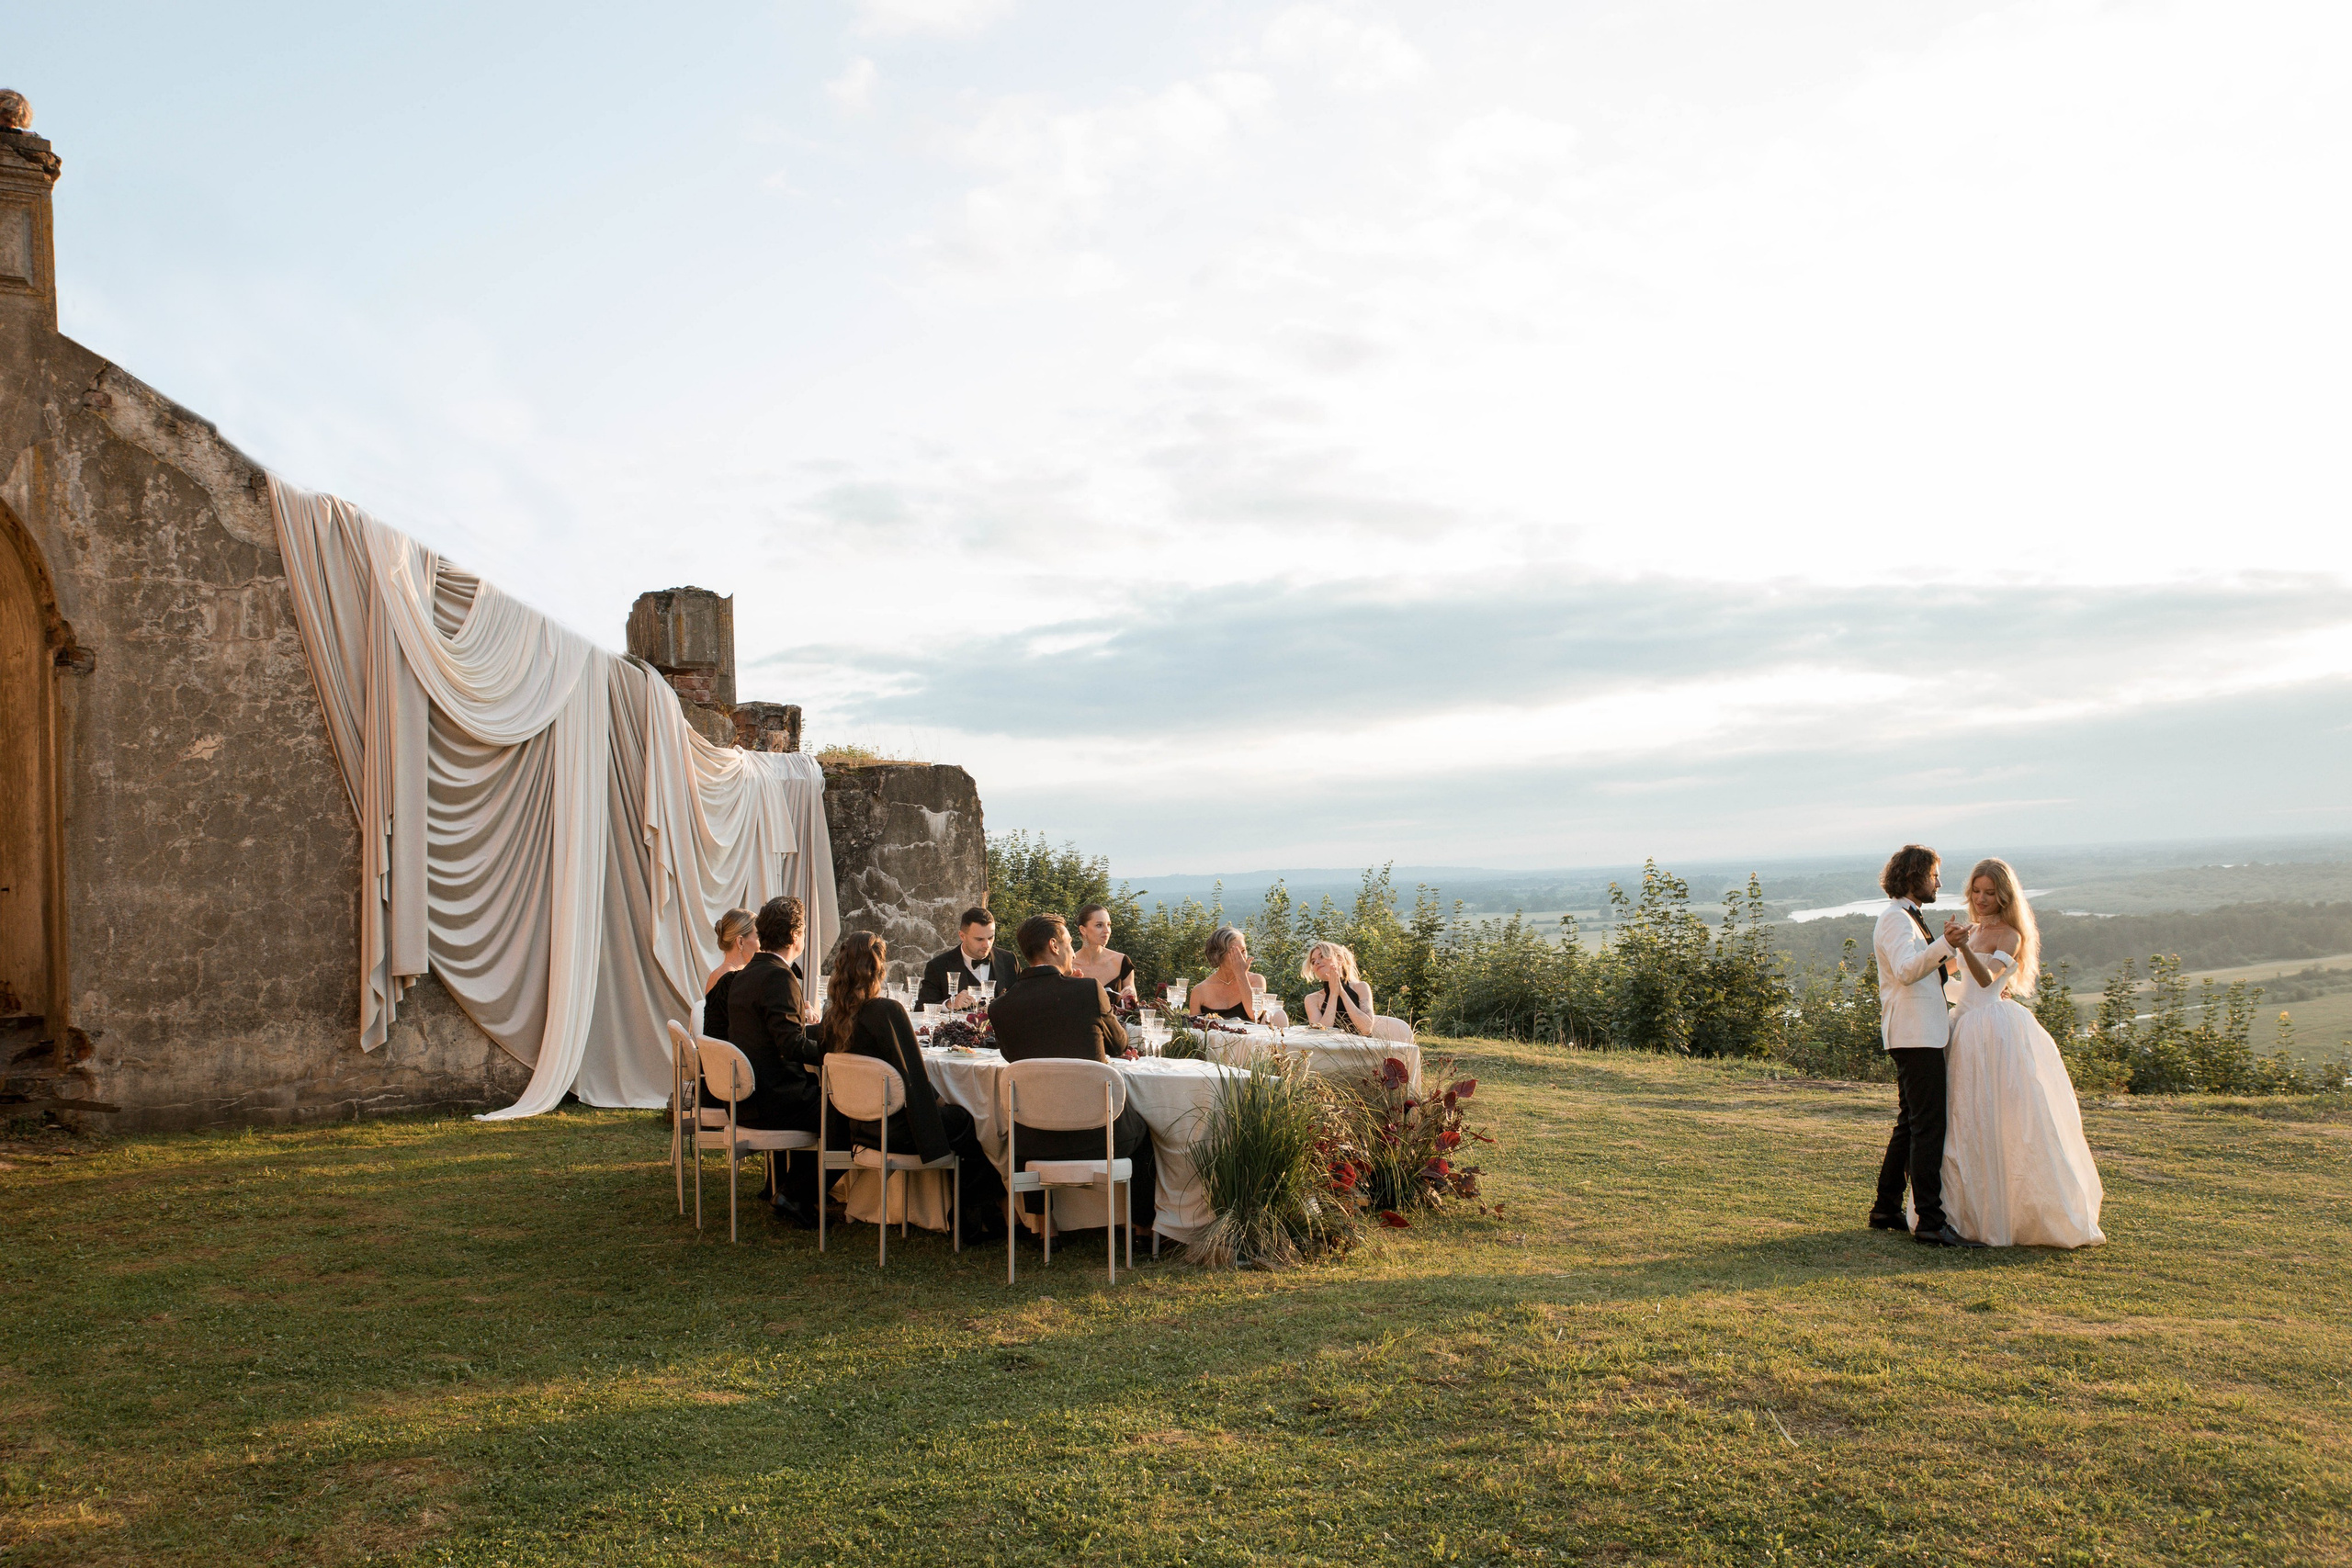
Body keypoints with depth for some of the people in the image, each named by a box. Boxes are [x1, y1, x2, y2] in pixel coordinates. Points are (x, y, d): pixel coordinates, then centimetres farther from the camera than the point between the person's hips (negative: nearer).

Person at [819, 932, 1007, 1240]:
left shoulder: (832, 1017, 1)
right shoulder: (887, 1010, -22)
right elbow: (913, 1076, -19)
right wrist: (937, 1102, -3)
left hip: (861, 1130, 8)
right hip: (896, 1131, -8)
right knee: (968, 1123, 12)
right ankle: (978, 1222, 23)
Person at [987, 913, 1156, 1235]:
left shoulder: (1001, 1007, -4)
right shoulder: (1088, 990, -10)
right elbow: (1119, 1044, 5)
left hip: (1034, 1141, 2)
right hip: (1097, 1135, -2)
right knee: (1140, 1127, 31)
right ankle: (1143, 1226, 38)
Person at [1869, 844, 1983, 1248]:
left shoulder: (1909, 919, 22)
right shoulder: (1896, 918, -11)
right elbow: (1906, 971, -27)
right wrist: (1944, 944, -38)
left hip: (1922, 1035, 11)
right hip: (1915, 1036, -11)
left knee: (1910, 1124, 14)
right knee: (1928, 1127, -13)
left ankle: (1886, 1209, 20)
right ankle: (1930, 1222, -14)